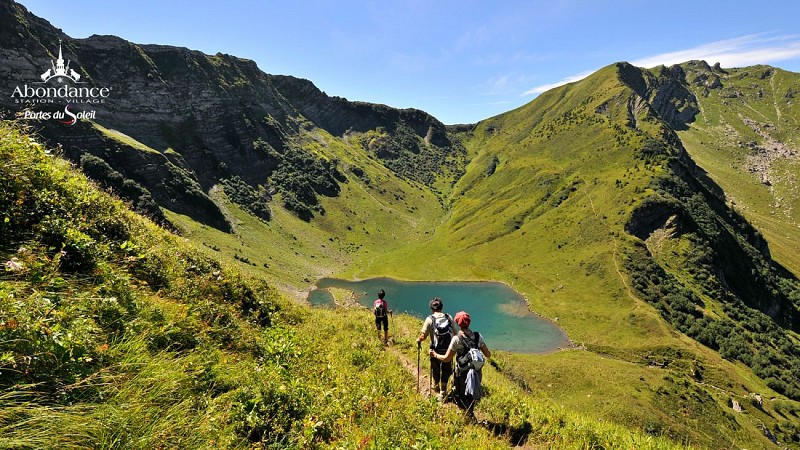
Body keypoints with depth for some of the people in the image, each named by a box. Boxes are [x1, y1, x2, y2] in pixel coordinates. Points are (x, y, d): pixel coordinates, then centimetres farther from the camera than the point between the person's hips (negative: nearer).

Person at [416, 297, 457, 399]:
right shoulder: (449, 317, -2)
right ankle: (443, 391, 24)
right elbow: (456, 333, 1)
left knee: (435, 370, 22)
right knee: (446, 370, 19)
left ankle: (436, 389, 42)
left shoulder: (430, 319, -11)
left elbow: (423, 336, -13)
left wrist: (418, 340, 7)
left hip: (436, 350, -1)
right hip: (449, 349, 2)